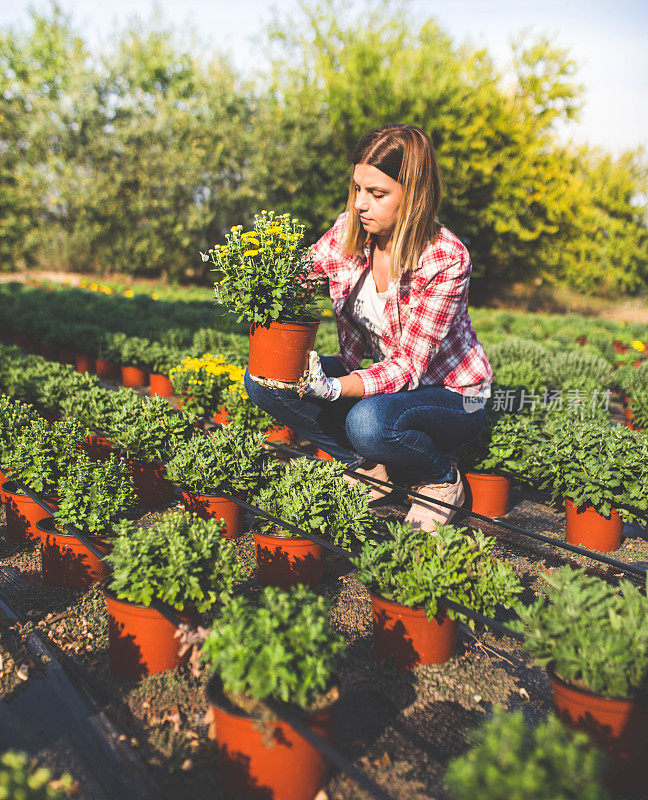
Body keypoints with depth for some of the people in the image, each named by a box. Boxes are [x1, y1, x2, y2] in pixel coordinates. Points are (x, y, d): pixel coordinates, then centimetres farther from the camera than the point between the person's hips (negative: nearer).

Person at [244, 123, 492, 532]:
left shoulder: (446, 261, -25)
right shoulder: (350, 230, -10)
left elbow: (407, 368, -26)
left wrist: (331, 388, -40)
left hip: (451, 394, -5)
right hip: (373, 377, 6)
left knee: (369, 422, -39)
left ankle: (443, 479, -3)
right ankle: (370, 466, 2)